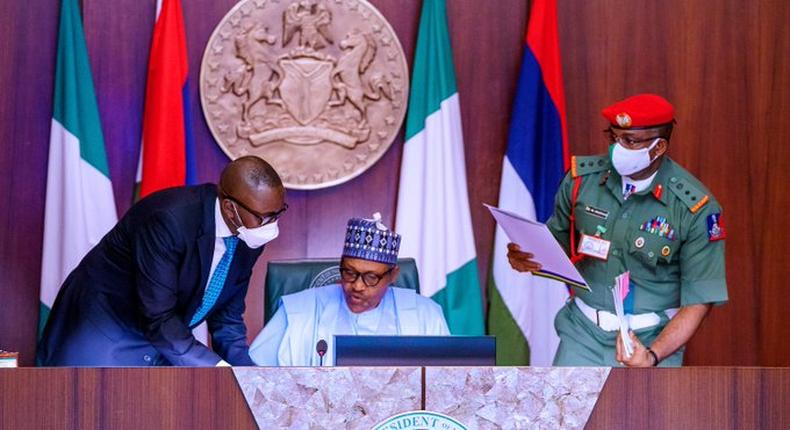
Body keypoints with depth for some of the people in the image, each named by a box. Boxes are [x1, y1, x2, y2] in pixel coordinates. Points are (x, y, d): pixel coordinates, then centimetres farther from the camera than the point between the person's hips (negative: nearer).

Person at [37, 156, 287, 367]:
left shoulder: (249, 240, -9)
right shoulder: (169, 220, -32)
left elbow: (228, 318, 3)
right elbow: (158, 320, -31)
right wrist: (224, 374, -33)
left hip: (168, 339, 7)